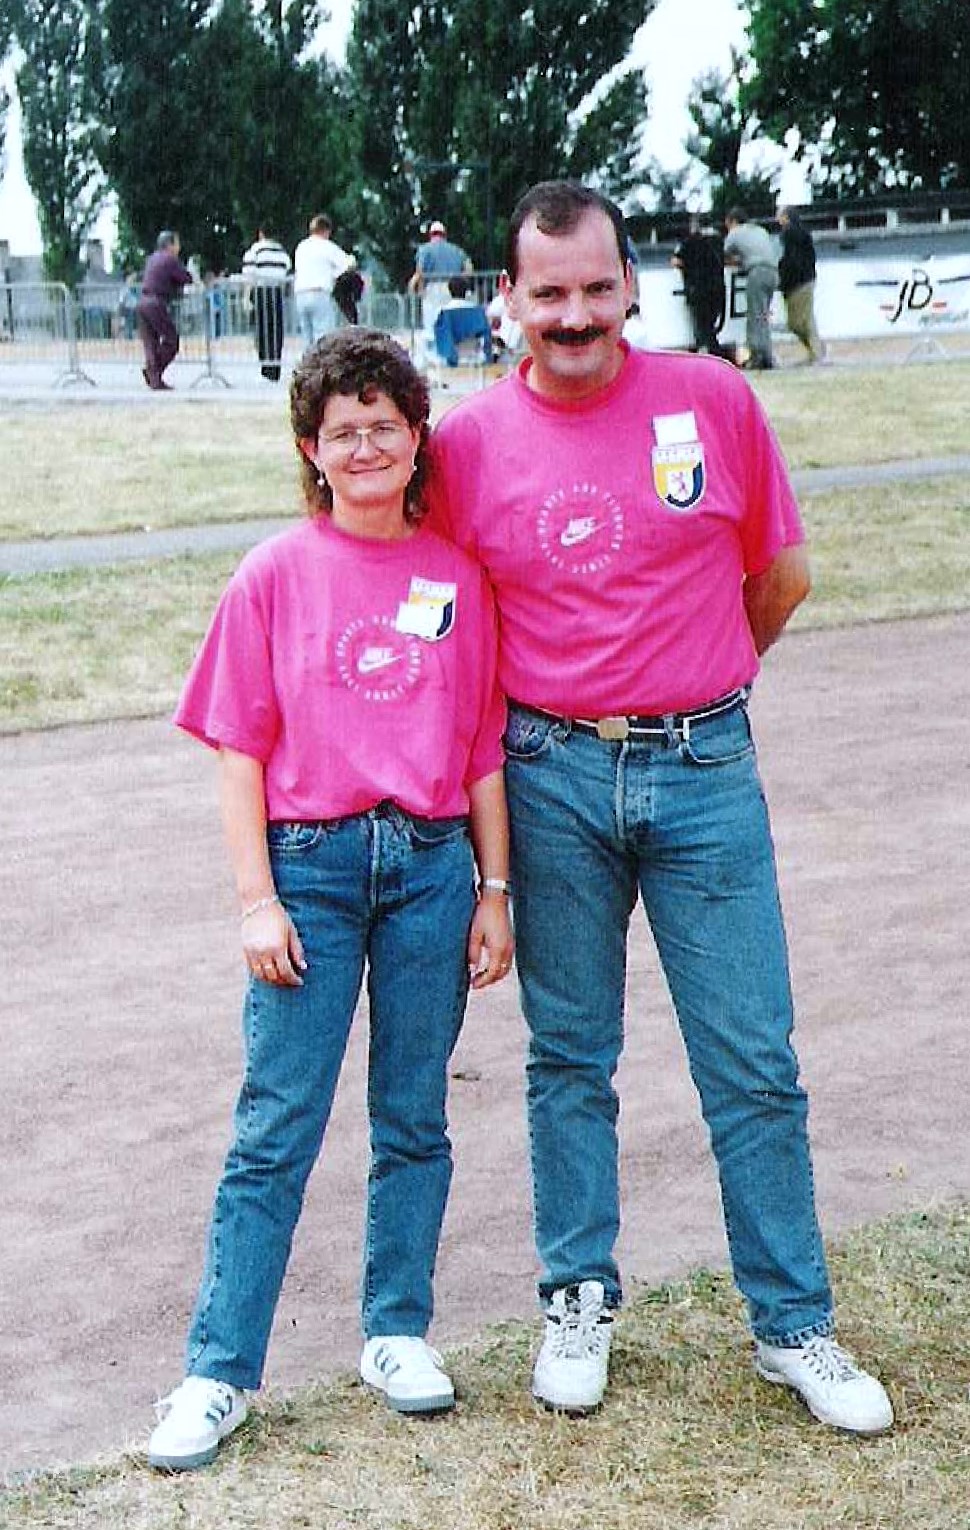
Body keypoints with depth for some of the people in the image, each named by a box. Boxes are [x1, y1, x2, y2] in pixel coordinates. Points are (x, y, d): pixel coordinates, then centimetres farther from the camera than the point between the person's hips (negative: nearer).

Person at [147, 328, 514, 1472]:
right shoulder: (274, 577, 0)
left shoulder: (457, 576, 6)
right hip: (311, 866, -2)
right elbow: (240, 750, -1)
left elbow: (484, 747, 9)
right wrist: (257, 900, -6)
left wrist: (494, 889, 6)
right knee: (276, 1126, -1)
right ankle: (218, 1371, 6)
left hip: (432, 868, 2)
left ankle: (397, 1333, 25)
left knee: (415, 1119, 11)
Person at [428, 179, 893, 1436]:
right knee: (569, 1057, 11)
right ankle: (577, 1304, 27)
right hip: (551, 779, 0)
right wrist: (548, 701, 7)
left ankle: (794, 1326, 18)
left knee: (753, 1065, 4)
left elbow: (781, 575, 10)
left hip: (705, 770, 0)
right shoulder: (467, 444, -2)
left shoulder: (713, 401, -2)